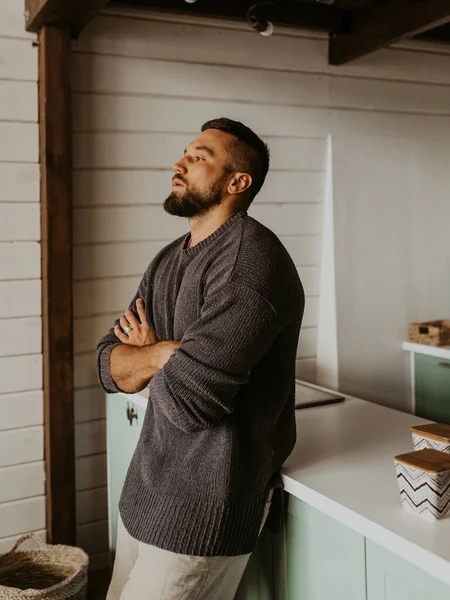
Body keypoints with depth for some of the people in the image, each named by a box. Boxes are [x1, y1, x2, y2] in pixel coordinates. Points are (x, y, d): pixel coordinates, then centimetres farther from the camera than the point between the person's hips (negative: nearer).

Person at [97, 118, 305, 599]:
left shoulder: (250, 259, -21)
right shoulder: (167, 261, 9)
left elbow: (187, 398, -28)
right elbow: (109, 366, 4)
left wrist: (147, 352, -7)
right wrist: (165, 352, -16)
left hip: (204, 507, -8)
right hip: (145, 488, 8)